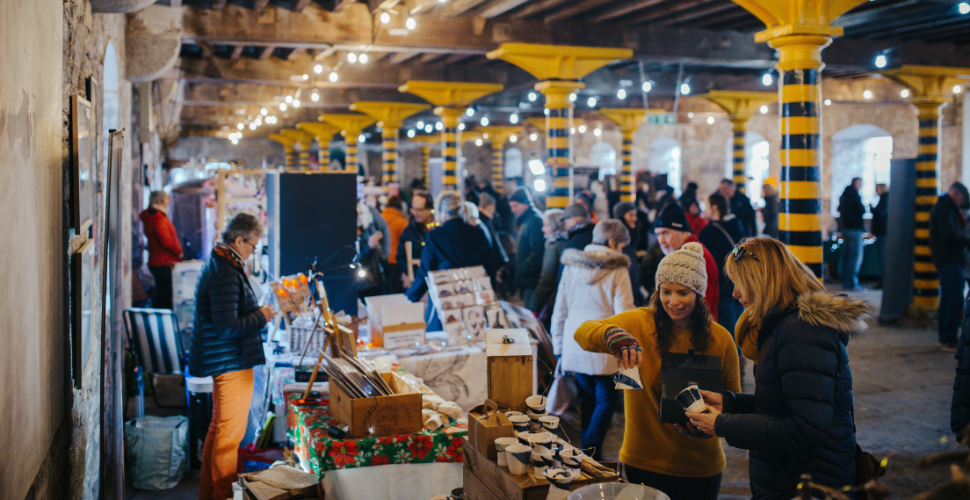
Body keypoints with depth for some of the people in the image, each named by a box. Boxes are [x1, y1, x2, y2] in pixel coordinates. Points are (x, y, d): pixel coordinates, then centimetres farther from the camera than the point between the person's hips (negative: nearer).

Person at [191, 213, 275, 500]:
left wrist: (257, 313, 12)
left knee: (218, 428, 19)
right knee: (230, 432, -2)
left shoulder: (218, 265, 12)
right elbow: (227, 327, -26)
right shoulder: (225, 274, -22)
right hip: (231, 362, -11)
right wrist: (262, 317, -14)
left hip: (222, 361, 11)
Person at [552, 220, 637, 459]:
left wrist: (559, 349, 17)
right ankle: (591, 454, -3)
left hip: (575, 348, 5)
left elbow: (559, 314, 10)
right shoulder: (617, 271, -8)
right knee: (606, 401, 7)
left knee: (588, 399, 16)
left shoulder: (571, 268, 7)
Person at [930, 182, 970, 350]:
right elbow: (950, 235, -20)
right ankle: (949, 340, -12)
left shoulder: (944, 207, 21)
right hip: (950, 260, -11)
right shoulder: (944, 208, -11)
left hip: (946, 260, 11)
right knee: (955, 300, -12)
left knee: (947, 300, 13)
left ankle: (944, 338, 17)